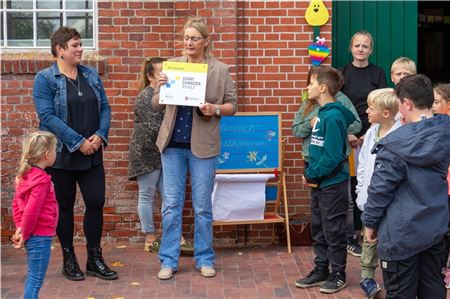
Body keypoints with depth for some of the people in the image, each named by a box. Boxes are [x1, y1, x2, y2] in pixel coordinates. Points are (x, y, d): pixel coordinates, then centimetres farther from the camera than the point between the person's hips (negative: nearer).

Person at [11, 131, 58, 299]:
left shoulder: (26, 175, 8)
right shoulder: (42, 179, -20)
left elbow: (16, 203, 13)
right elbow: (31, 210, -24)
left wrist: (20, 227, 8)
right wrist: (25, 234, -13)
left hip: (33, 235, 9)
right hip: (40, 237, -9)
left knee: (33, 278, 18)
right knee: (35, 280, -2)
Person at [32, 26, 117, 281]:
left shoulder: (91, 75, 9)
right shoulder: (45, 79, -7)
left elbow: (105, 108, 8)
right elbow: (47, 116, -15)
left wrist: (100, 135, -10)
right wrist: (78, 142, -19)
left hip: (92, 154, 4)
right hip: (61, 155, -4)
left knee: (96, 202, 2)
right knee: (65, 206, 7)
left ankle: (95, 259, 14)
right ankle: (69, 259, 20)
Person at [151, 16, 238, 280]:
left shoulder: (220, 70, 0)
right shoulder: (172, 65, 5)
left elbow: (233, 105, 3)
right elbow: (156, 105, 8)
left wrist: (215, 110, -17)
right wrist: (161, 87, -13)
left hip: (203, 146, -2)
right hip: (173, 144, 2)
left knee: (203, 206, 7)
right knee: (172, 204, 5)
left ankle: (205, 259, 20)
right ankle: (169, 261, 13)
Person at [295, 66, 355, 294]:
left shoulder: (333, 116, -20)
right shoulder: (322, 113, 8)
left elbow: (333, 157, -24)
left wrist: (312, 174, -13)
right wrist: (311, 174, 5)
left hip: (333, 183, -9)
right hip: (318, 183, 9)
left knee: (334, 231, 4)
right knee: (318, 229, 16)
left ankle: (338, 275, 16)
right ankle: (321, 270, 28)